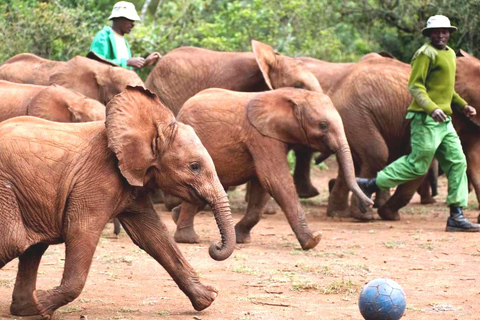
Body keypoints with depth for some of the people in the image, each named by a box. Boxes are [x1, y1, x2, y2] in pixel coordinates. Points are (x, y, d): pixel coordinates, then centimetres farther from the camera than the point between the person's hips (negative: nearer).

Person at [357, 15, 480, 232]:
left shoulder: (450, 54, 20)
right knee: (418, 165, -6)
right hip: (426, 119, -9)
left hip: (444, 121, 9)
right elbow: (415, 85, -18)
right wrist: (431, 108, -30)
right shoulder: (426, 54, -9)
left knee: (457, 163, 1)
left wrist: (462, 105, 22)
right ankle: (371, 185, 8)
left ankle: (456, 215, 1)